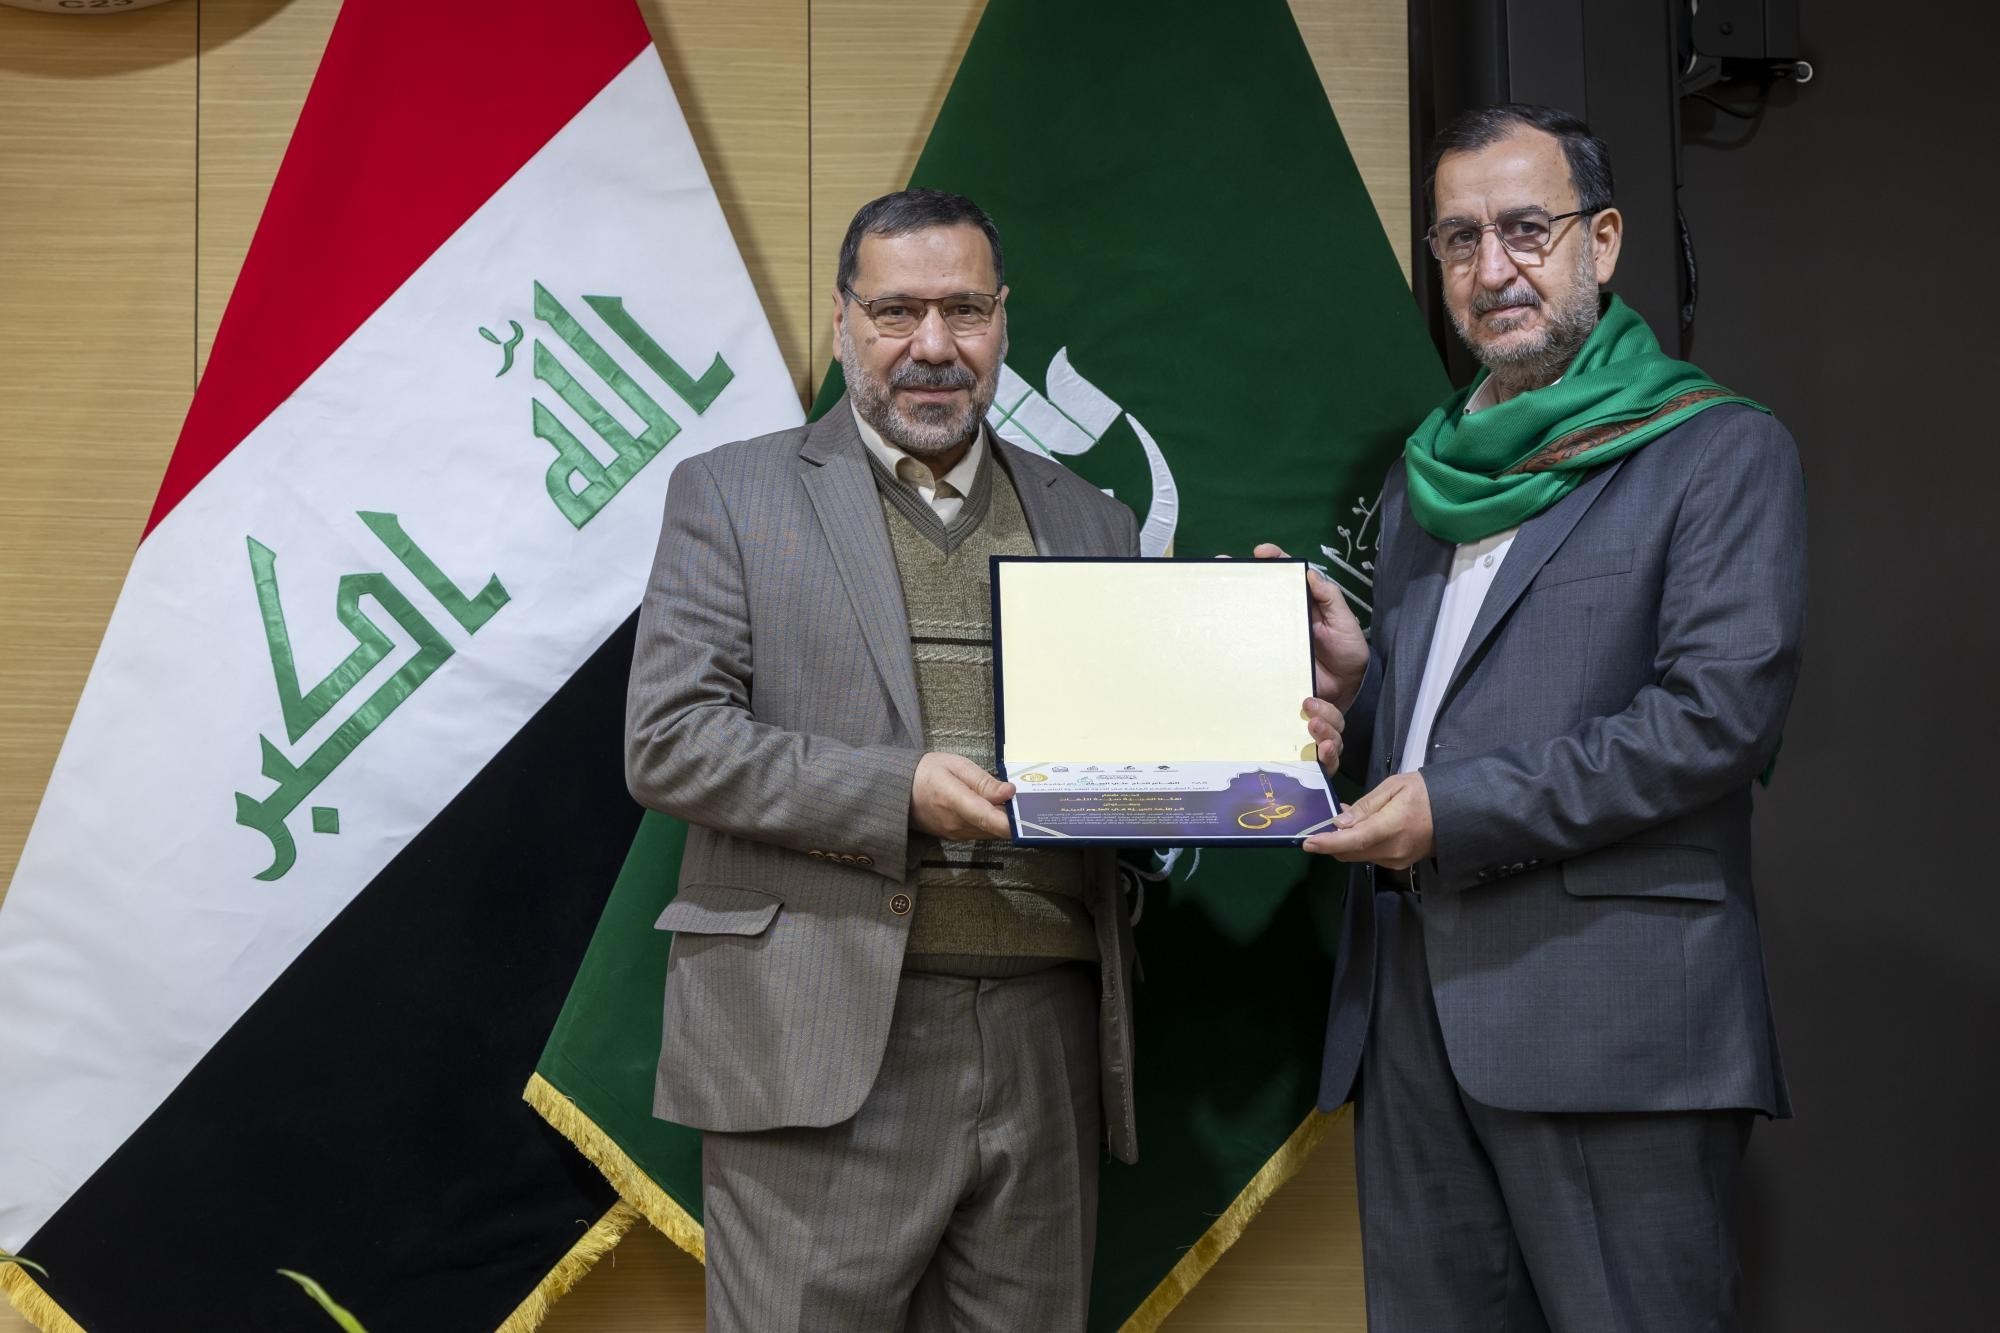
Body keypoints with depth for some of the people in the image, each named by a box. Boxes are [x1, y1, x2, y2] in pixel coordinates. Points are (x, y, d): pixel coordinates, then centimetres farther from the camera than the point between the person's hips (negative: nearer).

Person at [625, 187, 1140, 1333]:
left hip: (1050, 1049, 4)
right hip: (823, 1047, -3)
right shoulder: (733, 493, 5)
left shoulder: (1091, 523, 16)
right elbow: (668, 741, -4)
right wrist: (898, 791, -15)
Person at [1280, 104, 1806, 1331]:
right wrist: (1351, 689, 4)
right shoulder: (1426, 475, 21)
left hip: (1614, 1011, -6)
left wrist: (1460, 811, -14)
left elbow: (1723, 710, -12)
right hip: (1411, 1002, 6)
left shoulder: (1723, 451, 0)